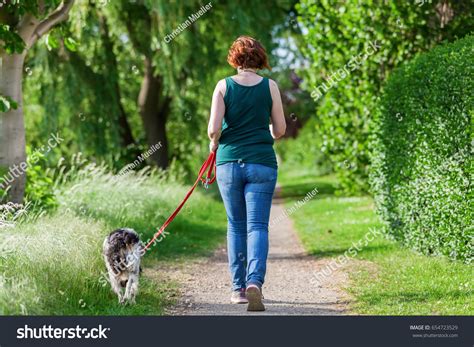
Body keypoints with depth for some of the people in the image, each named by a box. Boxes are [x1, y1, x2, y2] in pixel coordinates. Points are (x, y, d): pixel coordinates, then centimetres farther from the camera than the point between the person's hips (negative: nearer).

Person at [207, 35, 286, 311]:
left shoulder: (224, 86, -1)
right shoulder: (270, 86, 0)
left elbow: (214, 128, -7)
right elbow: (280, 129, 5)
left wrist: (214, 143, 15)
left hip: (228, 162, 1)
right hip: (262, 164, -1)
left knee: (236, 226, 13)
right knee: (258, 226, -2)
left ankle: (238, 288, 15)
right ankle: (255, 281, -24)